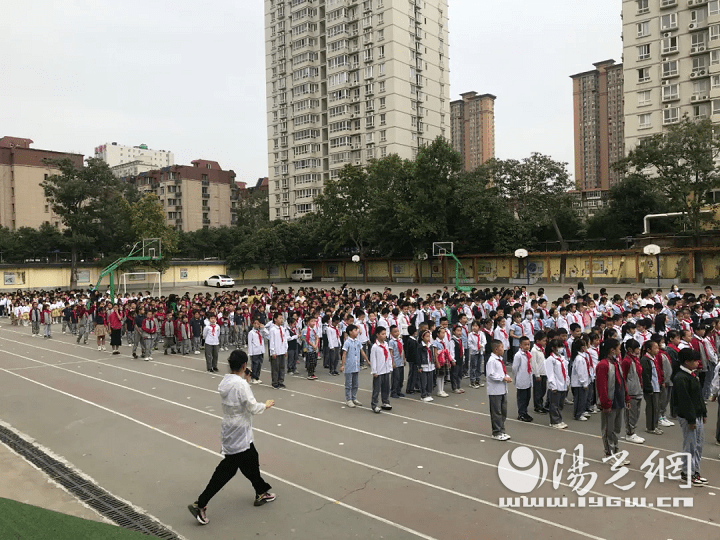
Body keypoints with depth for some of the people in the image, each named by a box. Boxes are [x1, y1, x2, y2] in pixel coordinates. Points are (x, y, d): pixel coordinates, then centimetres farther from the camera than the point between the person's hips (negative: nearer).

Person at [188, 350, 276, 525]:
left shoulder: (225, 382, -1)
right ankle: (200, 505, 7)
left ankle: (262, 493, 36)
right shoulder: (241, 385, -25)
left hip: (232, 431, 9)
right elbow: (253, 408, -20)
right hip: (239, 434, -9)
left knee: (251, 461, 21)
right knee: (226, 470, 2)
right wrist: (266, 405, -2)